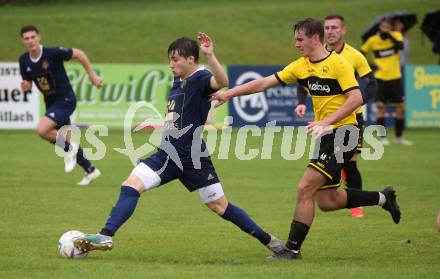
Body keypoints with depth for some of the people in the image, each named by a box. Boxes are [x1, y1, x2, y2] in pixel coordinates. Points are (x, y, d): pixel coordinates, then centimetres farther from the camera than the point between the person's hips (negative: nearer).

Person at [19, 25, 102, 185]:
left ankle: (69, 149, -2)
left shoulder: (53, 53, -22)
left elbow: (78, 54, -12)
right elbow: (27, 82, 9)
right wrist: (25, 87, -16)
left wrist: (92, 75, -9)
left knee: (42, 130, -25)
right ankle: (90, 171, 33)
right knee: (66, 141, 16)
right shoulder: (24, 61, -5)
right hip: (51, 103, 7)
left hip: (65, 100, -7)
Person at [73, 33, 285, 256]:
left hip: (192, 158, -7)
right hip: (168, 154, 7)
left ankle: (266, 239, 17)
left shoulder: (200, 79, -14)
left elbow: (222, 81, -39)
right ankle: (105, 237, -12)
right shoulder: (178, 81, 11)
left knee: (220, 206, 1)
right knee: (131, 186, -9)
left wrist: (210, 56, -50)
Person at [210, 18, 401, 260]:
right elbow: (264, 83, 10)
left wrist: (326, 121, -25)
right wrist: (229, 93, 3)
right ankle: (383, 198, 29)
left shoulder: (338, 64, -12)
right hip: (326, 137, 9)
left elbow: (356, 98, -19)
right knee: (326, 201, 10)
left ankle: (293, 249, -5)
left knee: (305, 189, -14)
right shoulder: (301, 66, 10)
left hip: (342, 134, -9)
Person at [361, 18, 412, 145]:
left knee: (401, 107, 4)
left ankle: (399, 137, 16)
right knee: (380, 106, -8)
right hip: (380, 78, -1)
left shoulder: (396, 35, -1)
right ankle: (382, 137, 0)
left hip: (395, 77, 1)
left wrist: (389, 35, -24)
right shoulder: (372, 40, -1)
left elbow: (401, 46, -21)